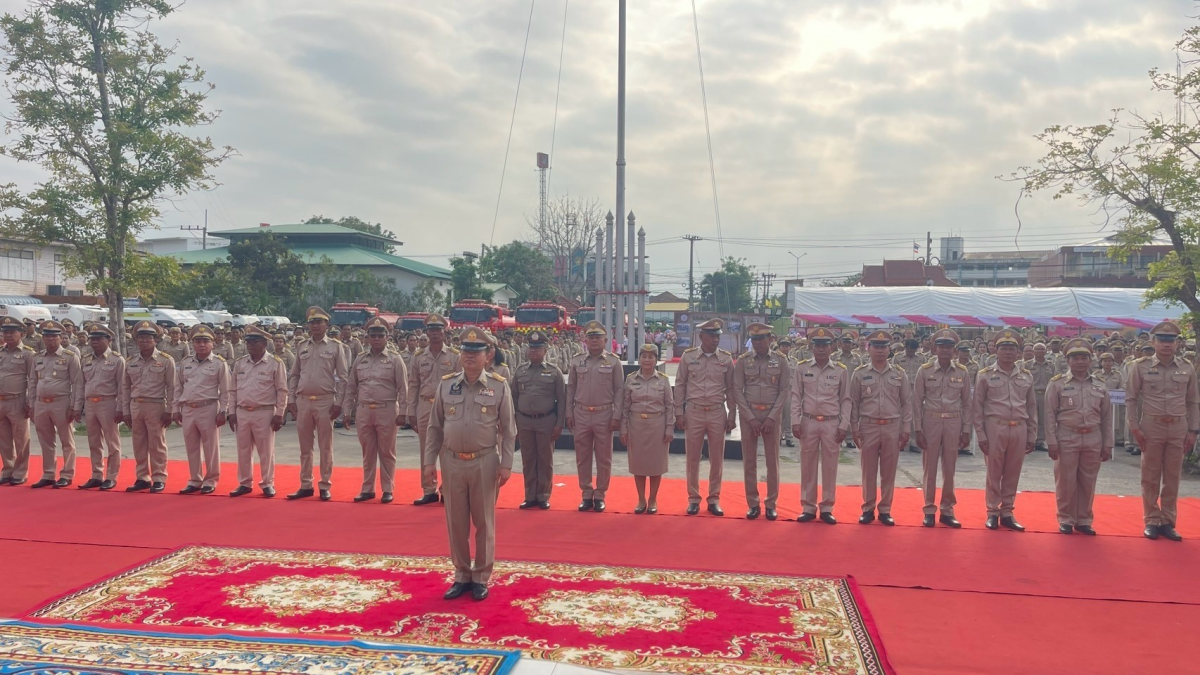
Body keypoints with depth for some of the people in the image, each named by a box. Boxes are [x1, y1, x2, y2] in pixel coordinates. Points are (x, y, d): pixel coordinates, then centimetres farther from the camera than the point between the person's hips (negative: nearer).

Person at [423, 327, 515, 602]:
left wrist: (506, 464, -6)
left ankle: (481, 577, 19)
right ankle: (462, 575, 23)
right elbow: (434, 427, 7)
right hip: (452, 462, 2)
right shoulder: (445, 384, 3)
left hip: (485, 463, -2)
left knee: (484, 522, 6)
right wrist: (429, 461, 3)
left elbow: (508, 430, -1)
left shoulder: (499, 386, -3)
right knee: (456, 523, 9)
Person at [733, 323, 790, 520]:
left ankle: (771, 504, 13)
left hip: (772, 415, 0)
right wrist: (751, 418, -10)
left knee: (772, 461, 4)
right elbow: (737, 391, -2)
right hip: (748, 414, 0)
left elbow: (784, 391, -1)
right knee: (749, 460, 4)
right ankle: (753, 504, 13)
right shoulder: (742, 361, 1)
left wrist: (771, 418, -10)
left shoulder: (781, 361, 1)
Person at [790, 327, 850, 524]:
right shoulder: (802, 368, 2)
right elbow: (795, 396, 3)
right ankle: (808, 507, 15)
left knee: (829, 466, 5)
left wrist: (844, 425, -2)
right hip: (808, 422, 0)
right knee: (808, 465, 6)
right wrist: (795, 421, -4)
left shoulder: (841, 370, 1)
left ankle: (827, 508, 14)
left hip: (832, 423, 0)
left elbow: (846, 400, 4)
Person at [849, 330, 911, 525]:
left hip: (892, 427, 1)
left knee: (888, 471, 6)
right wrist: (854, 429, -1)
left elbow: (906, 403, 6)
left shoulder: (899, 374, 4)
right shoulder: (860, 374, 1)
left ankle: (885, 510, 15)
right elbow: (854, 403, 3)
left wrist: (906, 430, 1)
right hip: (868, 427, -1)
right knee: (869, 471, 5)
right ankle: (868, 509, 14)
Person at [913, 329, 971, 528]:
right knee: (929, 467, 5)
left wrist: (966, 431, 3)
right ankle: (929, 510, 14)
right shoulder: (924, 370, -4)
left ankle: (947, 510, 18)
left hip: (953, 423, 2)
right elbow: (917, 401, -2)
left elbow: (967, 403, 6)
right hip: (931, 422, -1)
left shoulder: (963, 372, 2)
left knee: (949, 468, 8)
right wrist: (918, 429, -6)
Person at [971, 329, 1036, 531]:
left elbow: (1032, 407, 13)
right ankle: (993, 513, 14)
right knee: (994, 473, 3)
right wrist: (981, 435, -5)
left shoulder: (1026, 377, 9)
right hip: (995, 428, -3)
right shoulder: (985, 375, -1)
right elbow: (977, 408, -1)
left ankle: (1007, 513, 19)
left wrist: (1031, 436, 9)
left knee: (1013, 474, 9)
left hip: (1019, 429, 3)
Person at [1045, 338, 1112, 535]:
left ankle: (1084, 520, 19)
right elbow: (1050, 415, -3)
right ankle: (1066, 520, 14)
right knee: (1066, 482, 2)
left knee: (1088, 482, 8)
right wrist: (1051, 442, -9)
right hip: (1067, 439, -3)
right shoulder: (1057, 384, -1)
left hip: (1093, 441, 3)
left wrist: (1107, 445, 6)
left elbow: (1106, 417, 10)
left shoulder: (1100, 385, 9)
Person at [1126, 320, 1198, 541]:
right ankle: (1152, 521, 15)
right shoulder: (1140, 366, -3)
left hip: (1178, 428, 2)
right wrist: (1135, 428, -7)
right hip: (1151, 426, -2)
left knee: (1172, 477, 8)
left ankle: (1168, 521, 18)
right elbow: (1131, 399, -1)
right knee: (1150, 477, 5)